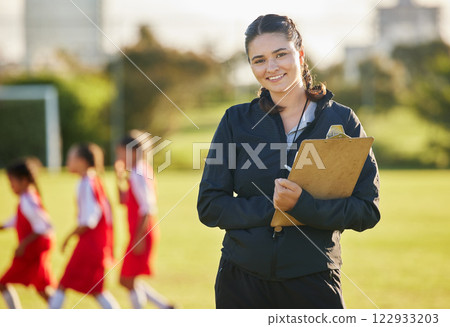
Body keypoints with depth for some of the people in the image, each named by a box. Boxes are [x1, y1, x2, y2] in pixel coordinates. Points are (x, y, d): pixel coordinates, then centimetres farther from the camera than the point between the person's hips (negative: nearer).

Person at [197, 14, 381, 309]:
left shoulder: (342, 121, 2)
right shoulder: (236, 121, 5)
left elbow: (367, 210, -4)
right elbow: (209, 207, 0)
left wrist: (301, 204, -19)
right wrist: (271, 208, -14)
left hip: (313, 282, -1)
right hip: (242, 281, 1)